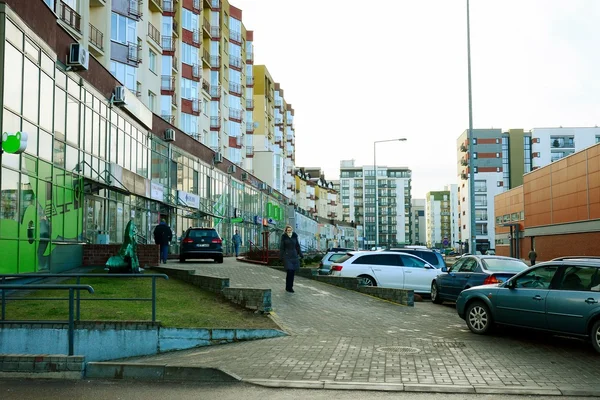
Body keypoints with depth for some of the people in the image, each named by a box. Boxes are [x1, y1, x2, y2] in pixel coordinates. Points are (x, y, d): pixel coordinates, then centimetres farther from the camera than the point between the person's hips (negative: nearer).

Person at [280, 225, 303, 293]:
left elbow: (297, 246, 13)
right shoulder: (284, 237, -2)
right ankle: (288, 288, -2)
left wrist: (301, 254, 9)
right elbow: (282, 248, -1)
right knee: (289, 271, -12)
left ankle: (290, 286, 16)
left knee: (293, 272, 5)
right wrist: (281, 257, -5)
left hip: (294, 256, 4)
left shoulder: (295, 236, 7)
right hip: (287, 256, -4)